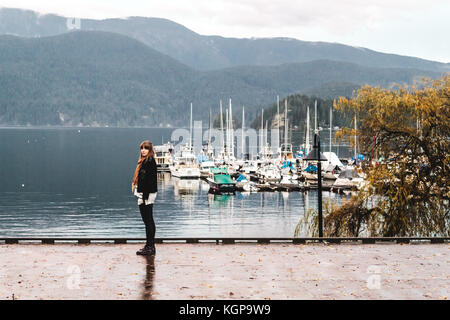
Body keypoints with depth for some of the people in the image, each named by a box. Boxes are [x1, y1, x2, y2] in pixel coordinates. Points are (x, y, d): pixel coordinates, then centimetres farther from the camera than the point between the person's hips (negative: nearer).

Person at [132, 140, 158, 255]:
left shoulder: (150, 162, -13)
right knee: (147, 221, 13)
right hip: (144, 195, 10)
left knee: (148, 221, -6)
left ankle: (150, 247, -3)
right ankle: (149, 246, 19)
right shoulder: (144, 161, 16)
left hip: (147, 195, -10)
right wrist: (141, 195, 17)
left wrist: (144, 196, -21)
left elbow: (150, 180, -19)